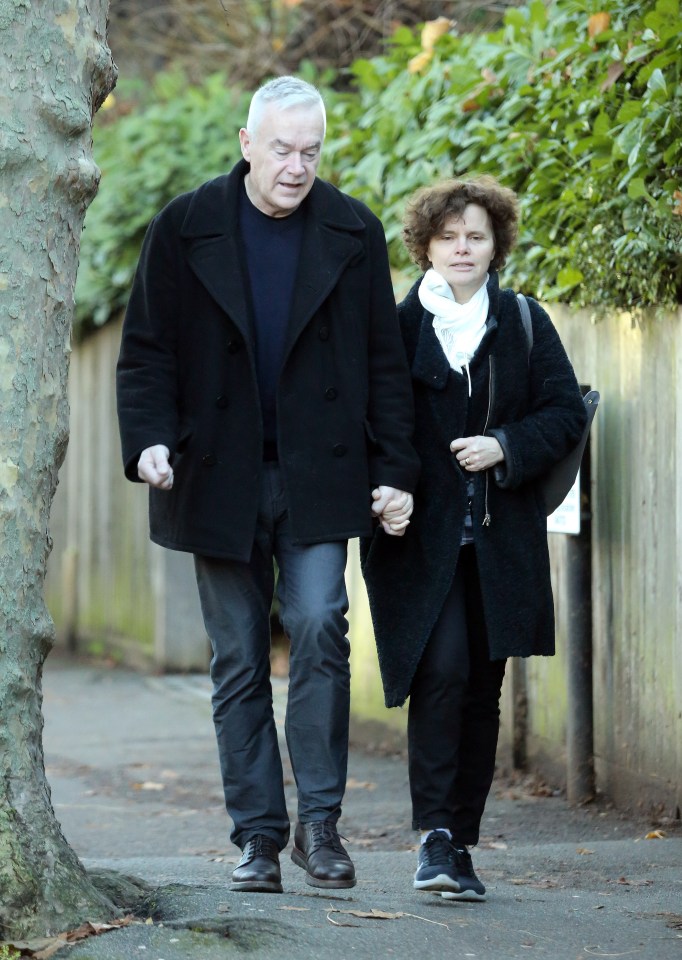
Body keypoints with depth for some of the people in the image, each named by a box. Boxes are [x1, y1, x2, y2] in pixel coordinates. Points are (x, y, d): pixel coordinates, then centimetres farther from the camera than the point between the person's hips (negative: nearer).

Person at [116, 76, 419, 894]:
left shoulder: (353, 233, 4)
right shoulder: (184, 229, 1)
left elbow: (384, 361, 7)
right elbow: (146, 351, 2)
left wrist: (394, 473, 1)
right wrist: (150, 439, -15)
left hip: (317, 474, 0)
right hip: (220, 479, 0)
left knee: (319, 628, -15)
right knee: (239, 661, 4)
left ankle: (320, 820, -6)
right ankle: (258, 835, 12)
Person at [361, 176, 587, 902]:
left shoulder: (524, 324, 9)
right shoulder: (398, 325, 4)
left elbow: (566, 412, 6)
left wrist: (506, 447, -10)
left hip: (498, 538, 3)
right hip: (421, 535, -3)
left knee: (482, 689, 5)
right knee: (443, 668, -19)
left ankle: (461, 842, 13)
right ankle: (435, 834, -16)